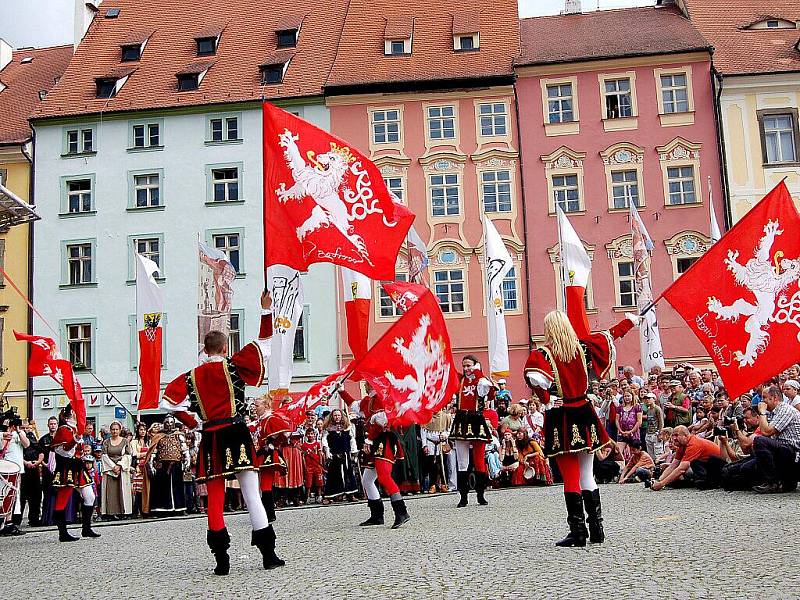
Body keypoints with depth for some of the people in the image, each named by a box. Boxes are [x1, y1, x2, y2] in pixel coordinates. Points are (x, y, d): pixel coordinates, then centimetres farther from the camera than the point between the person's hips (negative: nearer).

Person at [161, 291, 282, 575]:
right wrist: (266, 310, 5)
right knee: (251, 493, -1)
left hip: (210, 440, 2)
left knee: (215, 497, 7)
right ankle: (268, 554, -1)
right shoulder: (233, 365, 0)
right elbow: (264, 344, 0)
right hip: (236, 434, -2)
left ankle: (221, 559, 5)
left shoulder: (192, 377, 8)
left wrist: (191, 422, 11)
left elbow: (168, 401, 2)